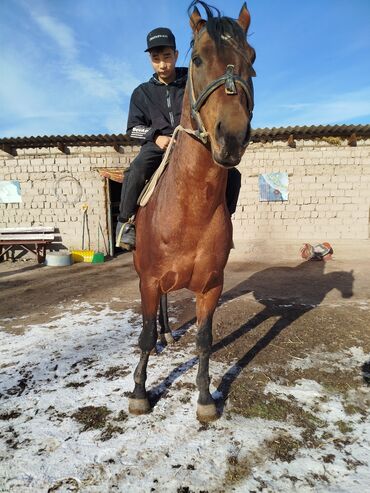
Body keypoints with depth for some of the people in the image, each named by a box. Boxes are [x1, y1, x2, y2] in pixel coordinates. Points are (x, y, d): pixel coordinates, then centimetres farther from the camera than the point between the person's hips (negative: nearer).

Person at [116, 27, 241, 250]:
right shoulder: (143, 92, 13)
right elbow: (133, 128, 10)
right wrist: (155, 135, -10)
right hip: (158, 145, 0)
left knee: (231, 175, -18)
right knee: (136, 172, -34)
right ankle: (126, 222, -16)